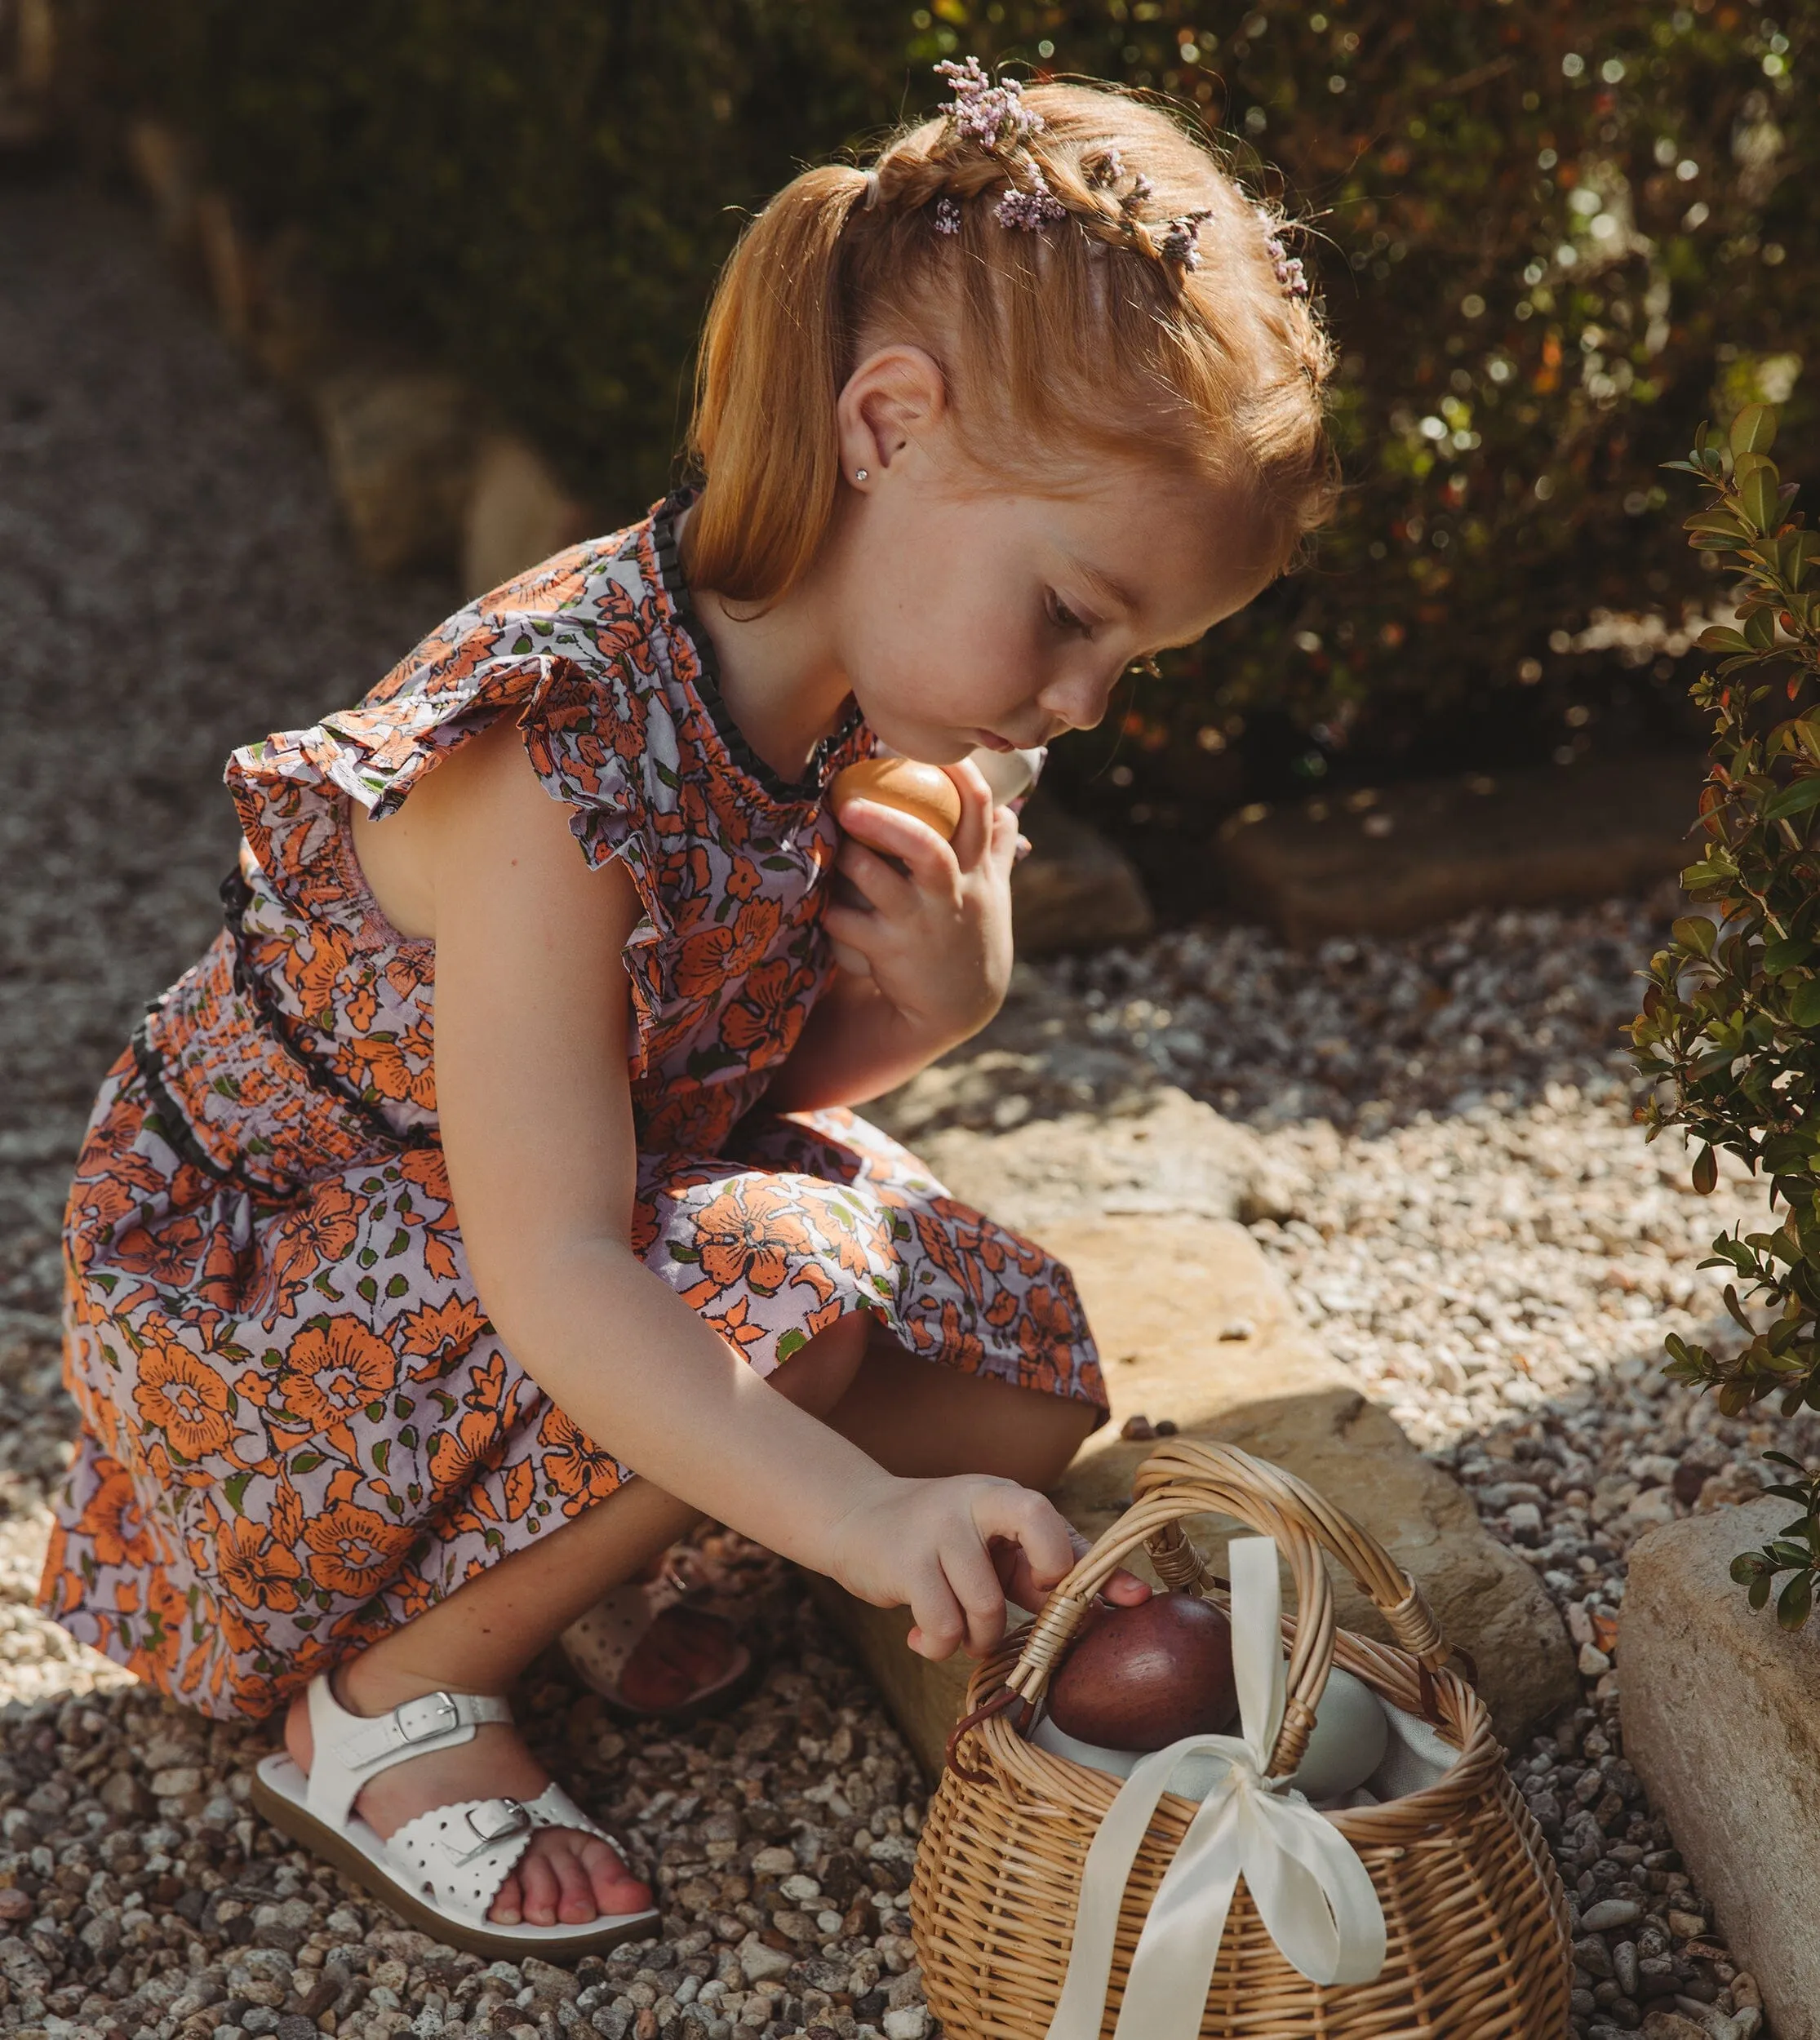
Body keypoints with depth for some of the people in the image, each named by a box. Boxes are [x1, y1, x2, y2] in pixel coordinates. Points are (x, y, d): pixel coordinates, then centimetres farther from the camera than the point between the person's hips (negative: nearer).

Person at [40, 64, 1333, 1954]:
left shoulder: (859, 715, -9)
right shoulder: (558, 764, -35)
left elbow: (754, 1089, 2)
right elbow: (554, 1278, -37)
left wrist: (930, 1005, -18)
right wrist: (867, 1517, -43)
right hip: (249, 1285, -8)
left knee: (1026, 1386, -4)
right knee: (769, 1286, -33)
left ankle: (546, 1556, 12)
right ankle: (382, 1703, -10)